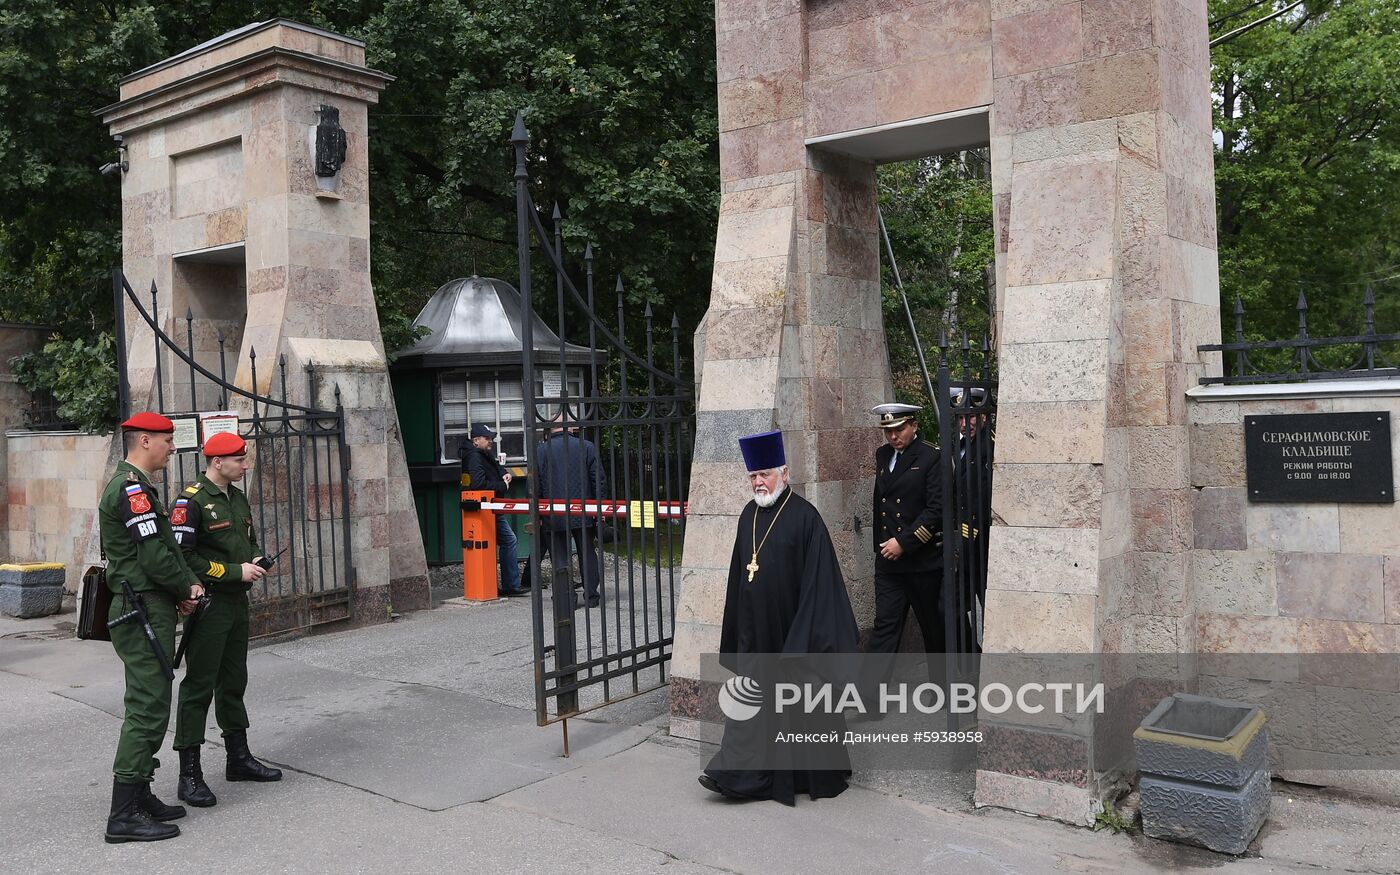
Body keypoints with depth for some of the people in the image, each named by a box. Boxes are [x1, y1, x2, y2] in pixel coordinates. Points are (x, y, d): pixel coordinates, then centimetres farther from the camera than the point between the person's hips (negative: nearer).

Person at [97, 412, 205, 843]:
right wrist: (187, 588, -5)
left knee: (148, 707, 16)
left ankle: (140, 796, 25)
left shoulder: (135, 485, 18)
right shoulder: (132, 488, -16)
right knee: (147, 709, -7)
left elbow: (167, 546, 19)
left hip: (151, 609, 11)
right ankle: (124, 815, -2)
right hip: (143, 612, -11)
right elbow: (154, 556, -21)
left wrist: (187, 585, 5)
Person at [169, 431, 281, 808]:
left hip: (237, 601, 8)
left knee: (234, 682, 16)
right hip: (208, 604, -8)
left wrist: (255, 563, 4)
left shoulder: (237, 497, 12)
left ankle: (239, 759, 27)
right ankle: (189, 774, 3)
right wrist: (234, 571, -19)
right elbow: (182, 555, -20)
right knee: (198, 685, -3)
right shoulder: (191, 501, -14)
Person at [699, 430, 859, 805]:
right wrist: (735, 628, 13)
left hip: (791, 629, -5)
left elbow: (817, 577, -13)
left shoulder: (804, 515, -11)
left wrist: (808, 631, -16)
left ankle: (814, 773, 23)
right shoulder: (748, 514, 8)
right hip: (755, 629, 5)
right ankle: (743, 774, 11)